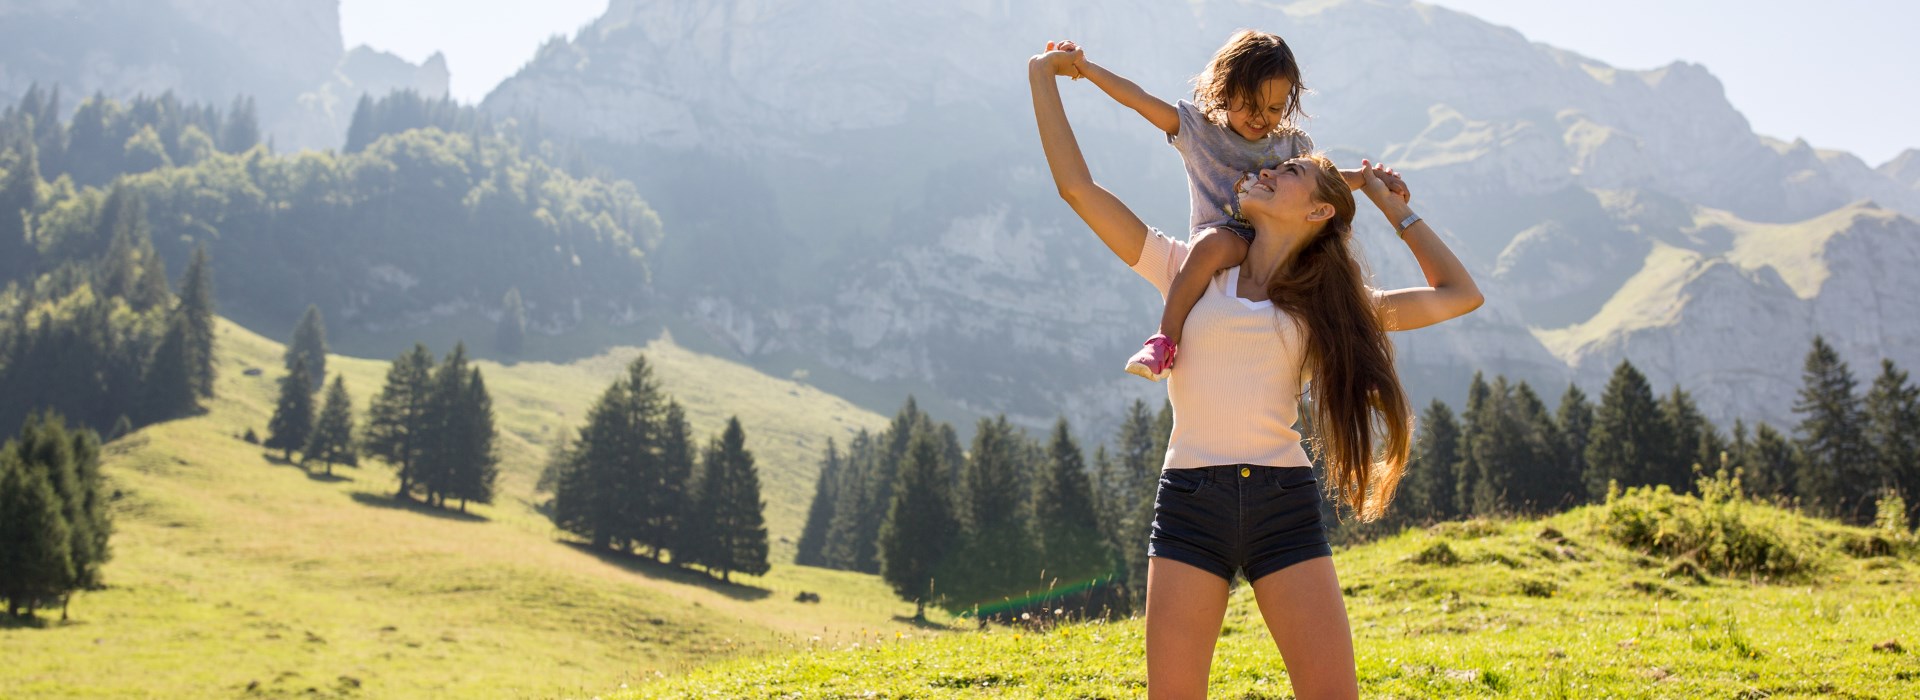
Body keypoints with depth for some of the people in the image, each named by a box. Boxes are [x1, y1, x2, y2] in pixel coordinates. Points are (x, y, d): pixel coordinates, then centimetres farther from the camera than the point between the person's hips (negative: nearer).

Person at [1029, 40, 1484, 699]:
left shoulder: (1326, 304, 13)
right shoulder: (1192, 271, 10)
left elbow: (1460, 294, 17)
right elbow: (1078, 187, 7)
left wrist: (1390, 203, 19)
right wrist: (1043, 81, 7)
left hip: (1285, 507, 1)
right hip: (1190, 503, 0)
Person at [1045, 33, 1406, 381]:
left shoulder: (1291, 145, 16)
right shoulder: (1197, 127, 4)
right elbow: (1138, 98, -2)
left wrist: (1373, 179, 16)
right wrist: (1086, 66, -9)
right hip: (1222, 235, -6)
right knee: (1213, 241, -39)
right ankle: (1166, 340, -37)